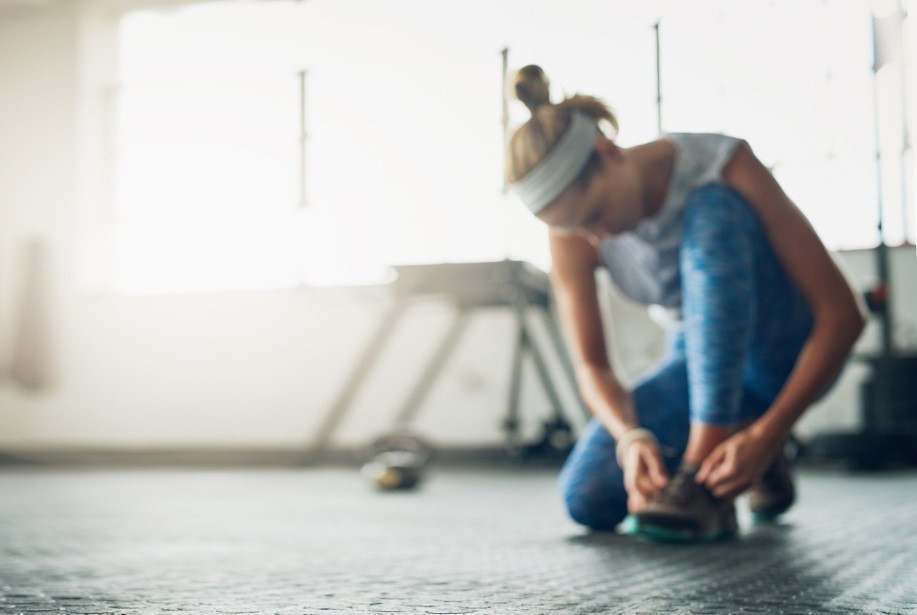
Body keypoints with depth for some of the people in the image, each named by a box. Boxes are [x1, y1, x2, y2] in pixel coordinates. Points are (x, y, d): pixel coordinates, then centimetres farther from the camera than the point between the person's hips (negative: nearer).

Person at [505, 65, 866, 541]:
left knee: (711, 211, -34)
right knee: (587, 498, -23)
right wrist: (630, 437, -35)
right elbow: (591, 366, -14)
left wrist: (767, 435, -36)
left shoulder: (724, 167, -27)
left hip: (790, 355, -3)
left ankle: (708, 486, -33)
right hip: (701, 365, 4)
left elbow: (843, 313, -27)